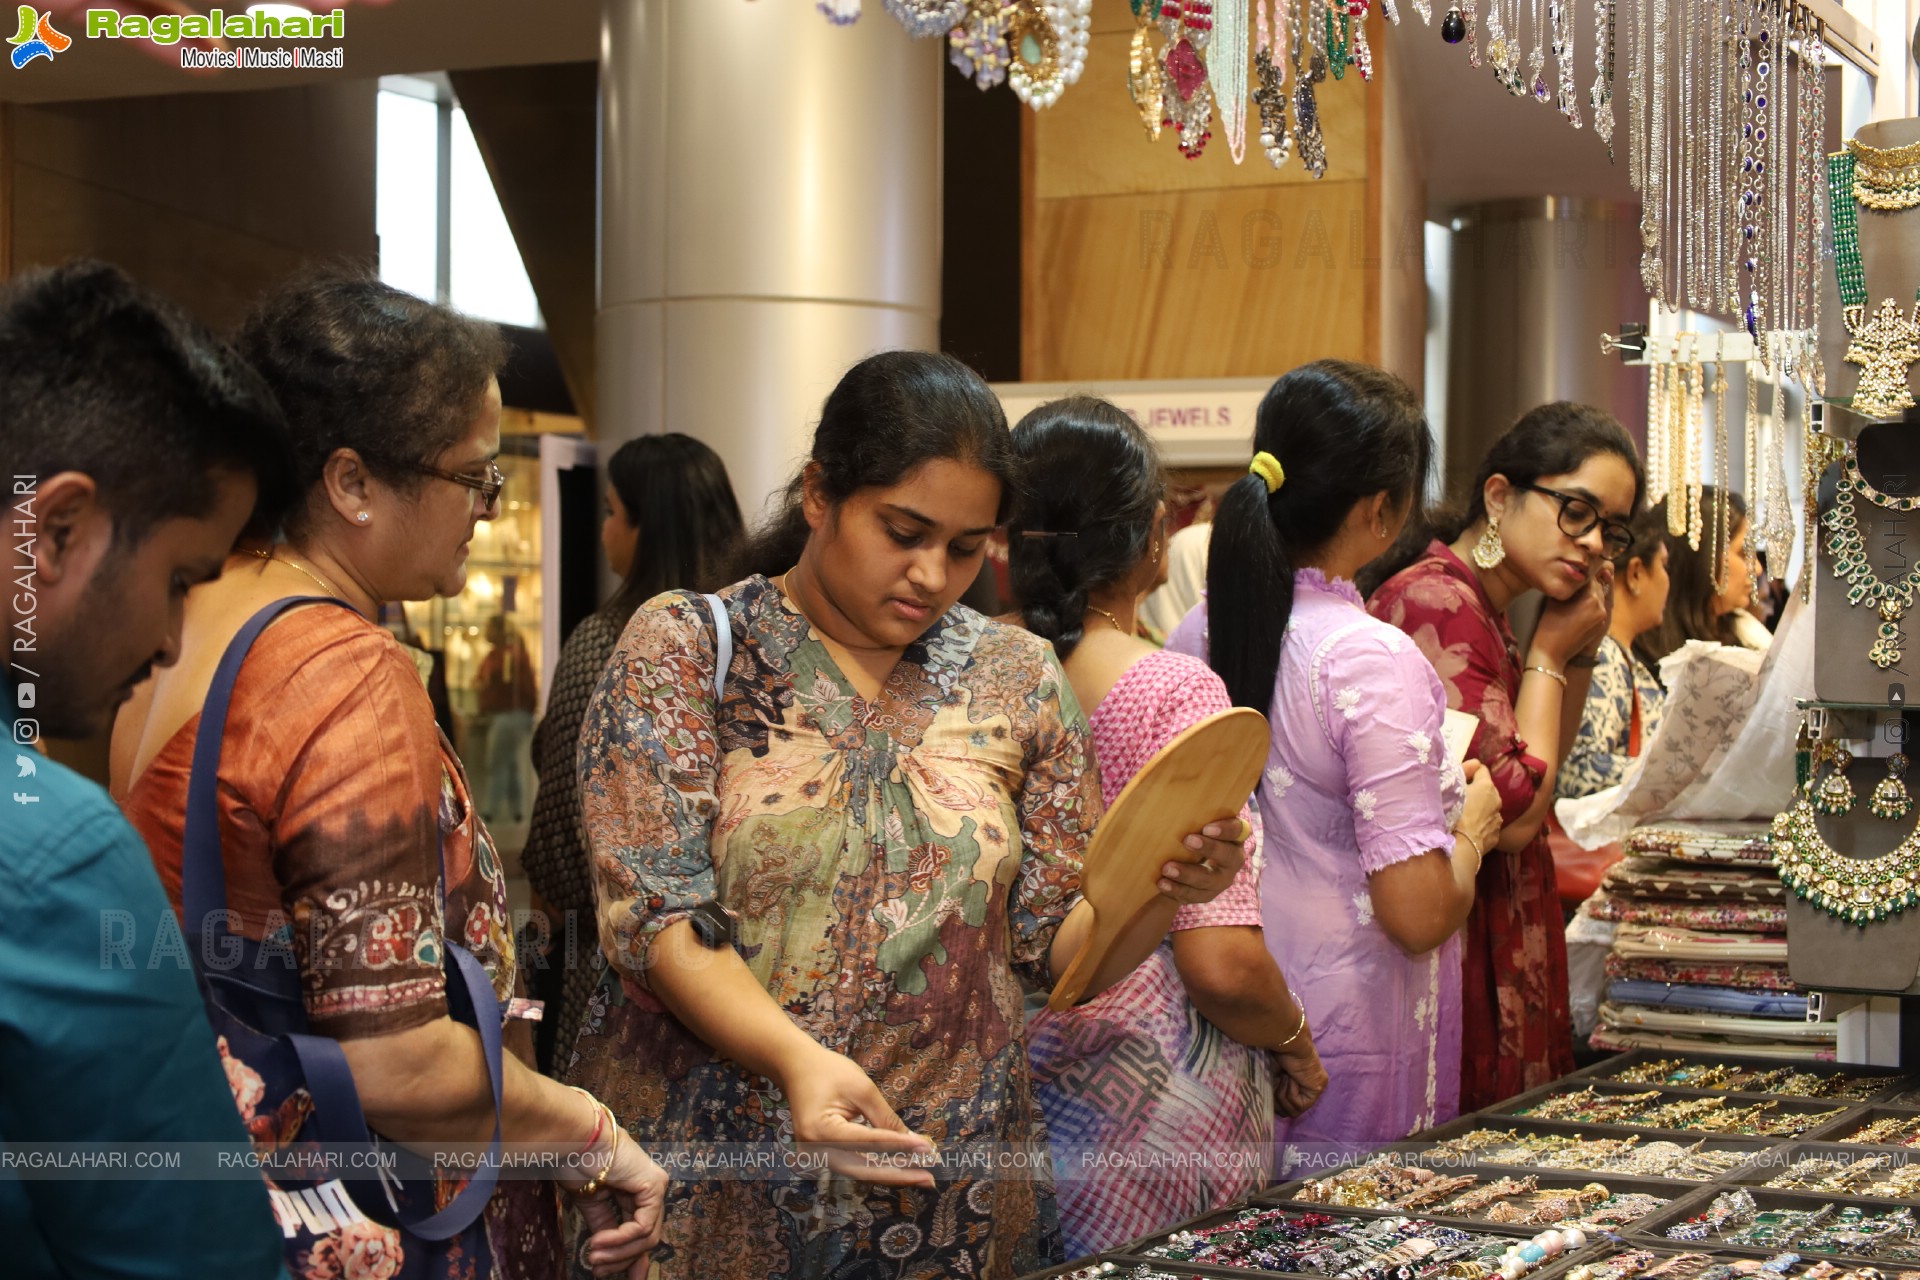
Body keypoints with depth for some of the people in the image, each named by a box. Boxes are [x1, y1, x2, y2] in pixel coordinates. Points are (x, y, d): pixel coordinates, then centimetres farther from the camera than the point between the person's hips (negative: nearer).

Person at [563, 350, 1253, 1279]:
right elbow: (652, 916, -13)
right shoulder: (685, 650, -5)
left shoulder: (1016, 679, 4)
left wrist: (1164, 889, -15)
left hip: (955, 1196, 3)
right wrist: (796, 1057, -29)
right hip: (709, 1184, -3)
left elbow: (1059, 951, 5)